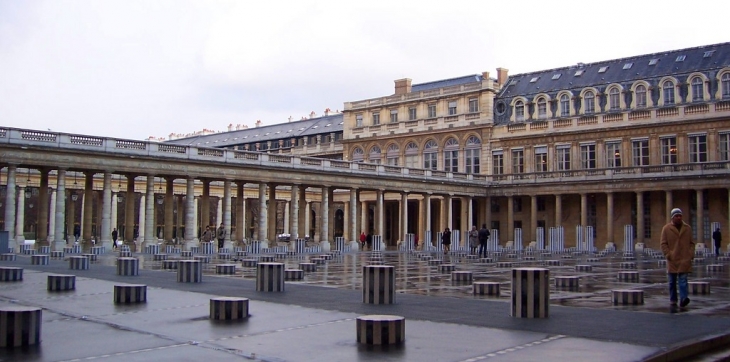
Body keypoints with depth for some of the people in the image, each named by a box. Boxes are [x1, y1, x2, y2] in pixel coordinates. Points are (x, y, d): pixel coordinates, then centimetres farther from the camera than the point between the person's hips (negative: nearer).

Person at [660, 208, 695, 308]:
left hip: (684, 260, 1)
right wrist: (668, 255, -8)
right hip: (672, 260, 0)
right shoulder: (666, 228, 1)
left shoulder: (687, 228, 8)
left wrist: (691, 254, 0)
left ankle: (683, 299, -14)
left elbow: (691, 243, 13)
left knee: (683, 280, -8)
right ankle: (673, 300, 14)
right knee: (672, 282, 6)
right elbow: (663, 243, 1)